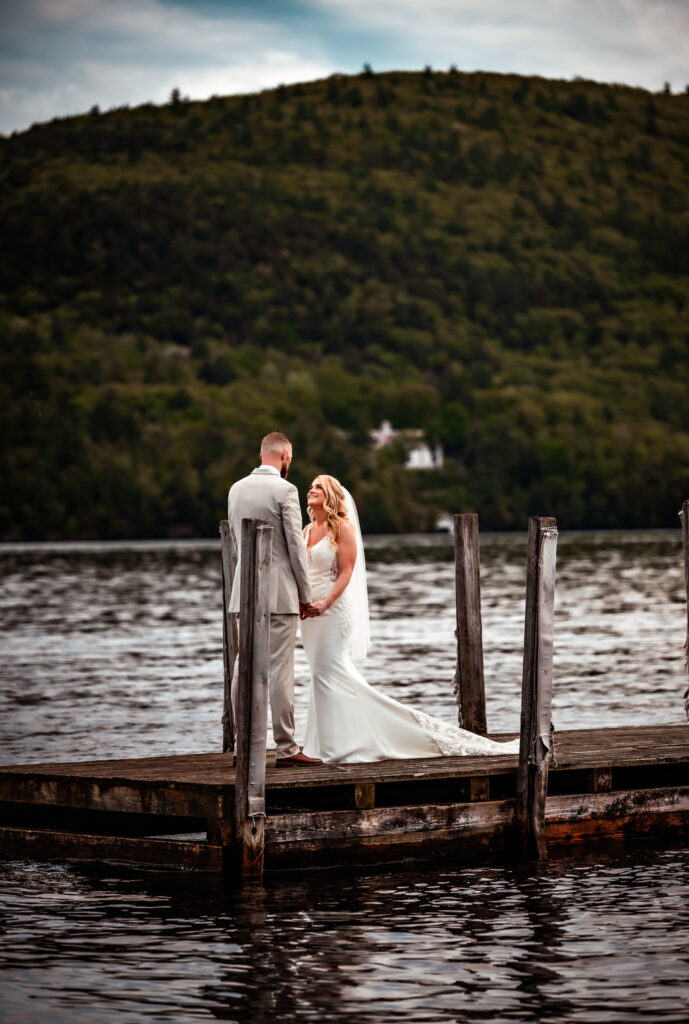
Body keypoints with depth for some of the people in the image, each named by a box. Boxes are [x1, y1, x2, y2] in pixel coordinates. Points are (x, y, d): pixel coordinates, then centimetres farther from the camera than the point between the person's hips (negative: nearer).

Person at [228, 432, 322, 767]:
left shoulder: (236, 489, 10)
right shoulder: (284, 490, -10)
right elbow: (295, 545, -10)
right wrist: (305, 594, -2)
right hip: (279, 591, -6)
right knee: (280, 670, -6)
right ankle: (286, 748, -4)